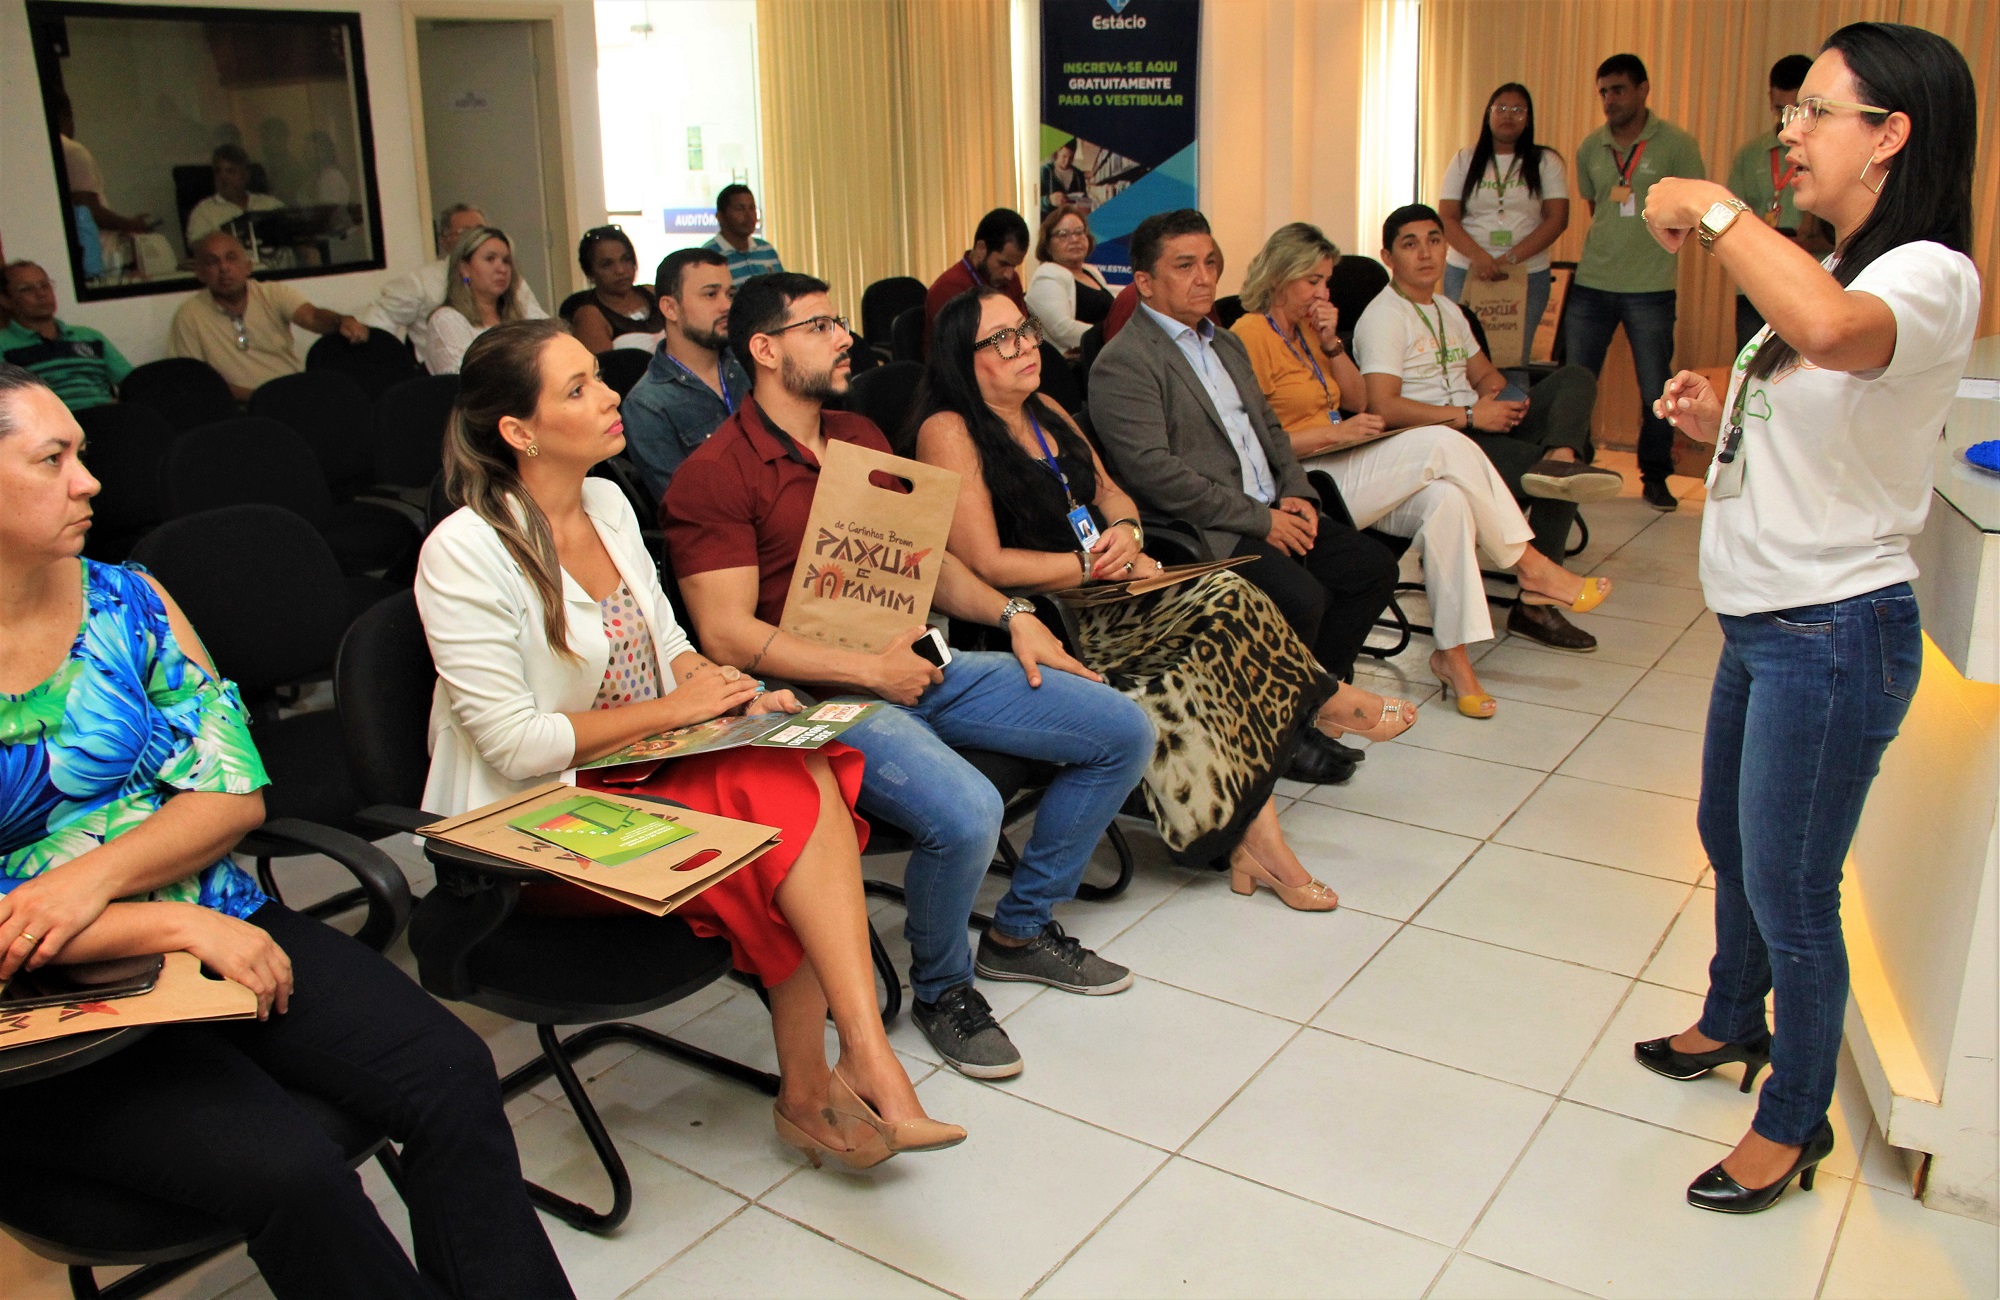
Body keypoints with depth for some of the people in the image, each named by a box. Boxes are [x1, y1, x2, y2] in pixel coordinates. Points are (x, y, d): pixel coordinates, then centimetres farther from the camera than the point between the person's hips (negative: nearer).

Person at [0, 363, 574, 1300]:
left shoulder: (128, 603, 6)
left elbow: (237, 793, 3)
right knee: (281, 1167, -27)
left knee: (451, 1076, -16)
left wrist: (95, 874, -15)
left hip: (218, 924, 4)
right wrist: (181, 924, -17)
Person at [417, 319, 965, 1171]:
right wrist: (673, 708, -15)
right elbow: (514, 746, -18)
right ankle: (862, 1064, -12)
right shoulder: (465, 553, -15)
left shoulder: (607, 503, 9)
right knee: (788, 796, -26)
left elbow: (670, 646, 18)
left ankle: (812, 1090, -20)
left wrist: (730, 687, -4)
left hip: (644, 776, 7)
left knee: (805, 774, -24)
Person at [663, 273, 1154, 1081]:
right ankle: (940, 987, -1)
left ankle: (1020, 930, 17)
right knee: (966, 812, -35)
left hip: (921, 664, 8)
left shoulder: (861, 437, 18)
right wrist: (870, 670, -17)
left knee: (1123, 732, 1)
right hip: (822, 695, -8)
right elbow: (727, 635, -15)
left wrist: (1011, 615, 8)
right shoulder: (714, 476, -8)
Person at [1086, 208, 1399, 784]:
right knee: (1302, 596, -27)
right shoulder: (1123, 363, -10)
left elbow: (1268, 426, 24)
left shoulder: (1225, 343, 20)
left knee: (1374, 566, -2)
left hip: (1271, 514, 9)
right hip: (1200, 534, -9)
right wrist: (1259, 519, -18)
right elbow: (1153, 470, -20)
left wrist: (1297, 494, 3)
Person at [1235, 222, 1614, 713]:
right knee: (1445, 444, -21)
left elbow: (1358, 399, 19)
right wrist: (1335, 434, -17)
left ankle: (1452, 653, -20)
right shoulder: (1250, 334, -8)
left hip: (1342, 470, 8)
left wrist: (1331, 343, 4)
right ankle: (1529, 564, -7)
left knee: (1446, 499, -22)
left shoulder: (1307, 327, 19)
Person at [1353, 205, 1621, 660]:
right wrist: (1468, 416, -19)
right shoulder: (1383, 317, -5)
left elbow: (1484, 373, 28)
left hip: (1481, 429, 8)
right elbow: (1383, 408, -18)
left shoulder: (1448, 310, 25)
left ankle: (1558, 460, -36)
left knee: (1575, 379, -14)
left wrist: (1499, 393, 1)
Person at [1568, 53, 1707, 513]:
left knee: (1656, 391, 4)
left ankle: (1656, 478, 17)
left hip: (1650, 288, -3)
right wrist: (1611, 242, 9)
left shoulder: (1677, 144, -5)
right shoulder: (1590, 147, 6)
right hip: (1591, 283, 3)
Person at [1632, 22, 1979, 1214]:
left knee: (1790, 893, 3)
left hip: (1834, 638, -10)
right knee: (1729, 842, 25)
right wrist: (1719, 421, 0)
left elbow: (1832, 332, -44)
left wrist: (1712, 207, -31)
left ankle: (1795, 1124, 24)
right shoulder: (1831, 277, 12)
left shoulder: (1931, 278, -18)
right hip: (1762, 624, 10)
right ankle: (1735, 1025, 49)